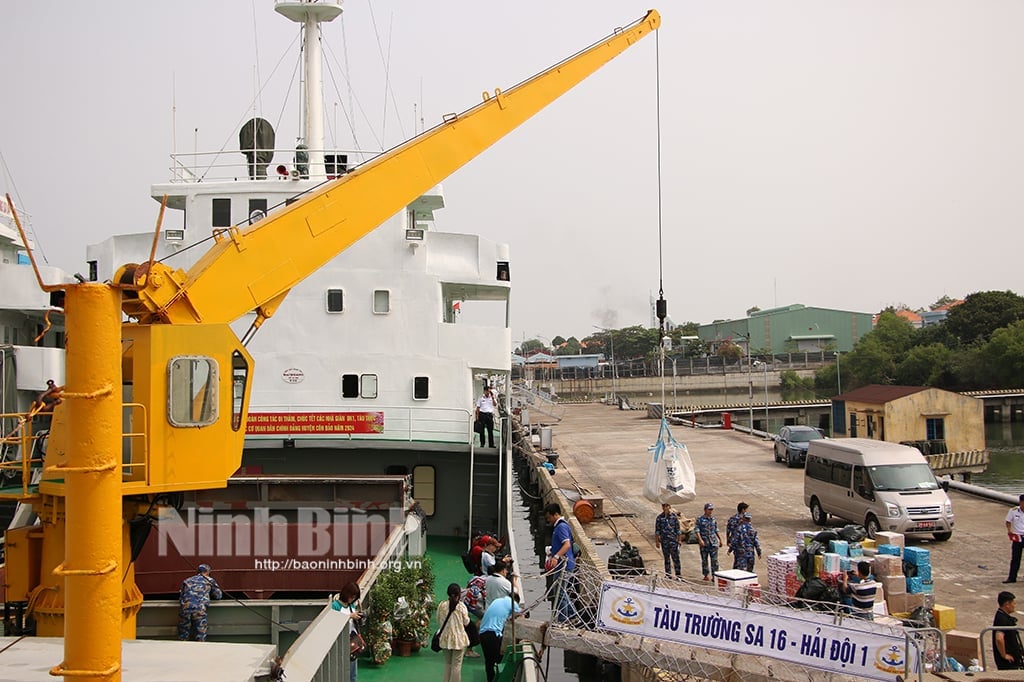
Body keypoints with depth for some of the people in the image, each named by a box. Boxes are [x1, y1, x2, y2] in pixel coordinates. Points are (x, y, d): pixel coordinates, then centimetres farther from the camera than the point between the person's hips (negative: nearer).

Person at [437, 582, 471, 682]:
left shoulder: (441, 605, -7)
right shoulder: (461, 606, -13)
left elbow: (438, 620, 4)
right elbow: (466, 622, -5)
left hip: (445, 638, 3)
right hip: (459, 638, -3)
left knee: (447, 663, 18)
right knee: (456, 664, 5)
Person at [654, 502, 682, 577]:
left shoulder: (674, 516, 1)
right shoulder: (659, 518, -1)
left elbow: (678, 529, 6)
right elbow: (657, 531, 3)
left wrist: (679, 539, 4)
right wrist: (657, 541, 0)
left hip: (673, 540, 0)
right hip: (664, 541, 0)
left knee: (676, 558, -2)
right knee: (667, 558, 9)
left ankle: (678, 575, 4)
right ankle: (668, 574, 17)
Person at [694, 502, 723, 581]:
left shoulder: (714, 519, 9)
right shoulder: (700, 519, -2)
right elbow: (697, 530, -8)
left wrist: (720, 539, 16)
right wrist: (700, 540, -20)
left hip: (713, 542, 2)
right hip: (704, 542, -2)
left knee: (714, 560, -5)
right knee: (704, 560, 5)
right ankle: (706, 575, 16)